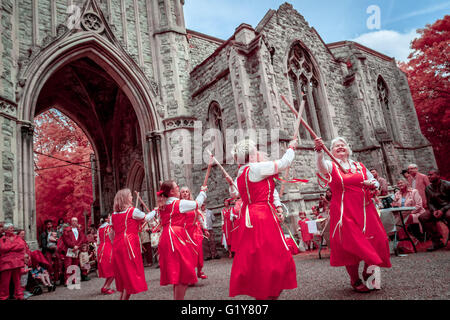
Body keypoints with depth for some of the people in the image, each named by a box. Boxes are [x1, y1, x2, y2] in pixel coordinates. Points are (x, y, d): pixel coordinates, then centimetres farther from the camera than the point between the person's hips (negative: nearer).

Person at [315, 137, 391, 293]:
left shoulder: (360, 166, 15)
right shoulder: (331, 166, 2)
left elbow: (375, 183, 19)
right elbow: (320, 164, -22)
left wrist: (371, 184, -6)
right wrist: (319, 149, -43)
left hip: (365, 210, 4)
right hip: (344, 213, -4)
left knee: (375, 242, 1)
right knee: (350, 245, -5)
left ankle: (367, 273, 27)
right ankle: (355, 281, 14)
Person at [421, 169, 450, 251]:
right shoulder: (428, 188, 6)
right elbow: (430, 203, 7)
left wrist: (442, 210, -23)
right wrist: (434, 211, -14)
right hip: (437, 209, 5)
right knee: (422, 217, -19)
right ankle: (437, 242, -12)